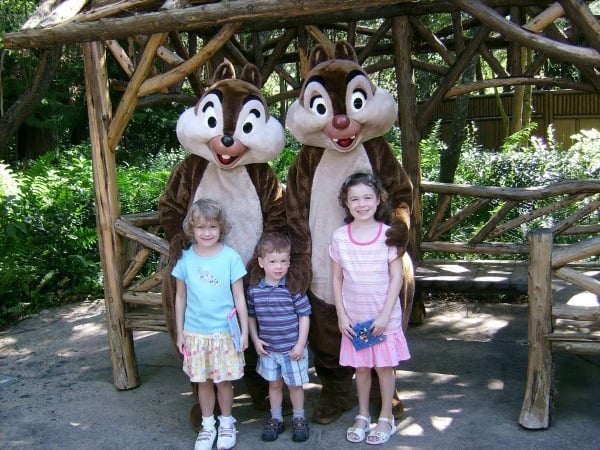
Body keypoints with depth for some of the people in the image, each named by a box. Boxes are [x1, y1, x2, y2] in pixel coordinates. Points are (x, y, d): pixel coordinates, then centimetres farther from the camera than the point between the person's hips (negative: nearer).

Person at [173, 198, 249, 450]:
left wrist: (244, 332, -2)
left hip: (224, 332, -2)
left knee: (223, 380, 8)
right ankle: (207, 425, 31)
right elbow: (180, 298, 6)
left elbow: (239, 297, -3)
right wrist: (179, 332, 7)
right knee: (203, 381, 13)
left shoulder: (230, 257, -8)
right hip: (195, 332, 2)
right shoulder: (185, 259, -3)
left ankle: (226, 423, 29)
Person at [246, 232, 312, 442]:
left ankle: (298, 419, 30)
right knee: (274, 384, 17)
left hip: (292, 348, -3)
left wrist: (301, 344, -11)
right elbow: (250, 316, 9)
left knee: (295, 384, 11)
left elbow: (304, 316, -9)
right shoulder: (254, 290, -5)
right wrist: (255, 339, 2)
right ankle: (276, 419, 33)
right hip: (268, 348, 3)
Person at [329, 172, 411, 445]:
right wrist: (341, 315, -4)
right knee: (361, 367, 14)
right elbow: (337, 279, 2)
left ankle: (386, 418, 26)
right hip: (354, 318, 2)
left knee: (384, 366, 9)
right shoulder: (339, 237, -4)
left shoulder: (388, 234, -9)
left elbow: (396, 278, -7)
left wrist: (385, 315, -12)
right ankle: (362, 416, 31)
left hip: (384, 317, -1)